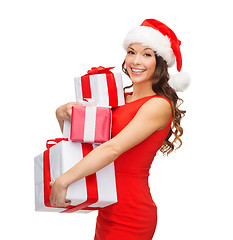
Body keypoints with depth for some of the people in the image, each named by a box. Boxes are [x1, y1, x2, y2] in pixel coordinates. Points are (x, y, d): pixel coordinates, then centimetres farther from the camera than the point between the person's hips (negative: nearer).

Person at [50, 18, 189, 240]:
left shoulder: (158, 106, -13)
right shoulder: (120, 99, 8)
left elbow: (113, 149, -23)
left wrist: (62, 181, -22)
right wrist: (63, 113, -6)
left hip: (130, 218, -6)